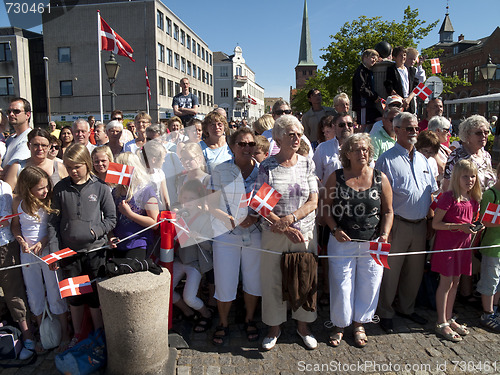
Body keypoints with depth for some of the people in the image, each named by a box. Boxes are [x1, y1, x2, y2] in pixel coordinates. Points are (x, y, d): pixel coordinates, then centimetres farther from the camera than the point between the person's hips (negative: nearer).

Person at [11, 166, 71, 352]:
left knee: (55, 294, 4)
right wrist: (22, 242, -4)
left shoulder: (50, 201, -11)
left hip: (48, 251, -3)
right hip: (28, 253, 3)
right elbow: (15, 225, 12)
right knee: (34, 295, 14)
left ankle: (65, 334, 18)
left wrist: (43, 242, -17)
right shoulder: (18, 202, -2)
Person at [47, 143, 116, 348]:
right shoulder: (60, 188, 1)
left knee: (95, 296, 8)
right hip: (69, 251, 2)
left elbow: (111, 219, -1)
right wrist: (53, 251, -4)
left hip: (95, 250, -2)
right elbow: (54, 222, 3)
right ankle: (77, 335, 36)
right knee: (74, 296, 16)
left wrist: (94, 231, -16)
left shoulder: (100, 187, -5)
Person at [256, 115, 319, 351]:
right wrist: (284, 228, -16)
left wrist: (290, 219, -17)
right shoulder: (267, 166, -3)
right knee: (272, 281, 8)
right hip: (273, 234, -1)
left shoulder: (307, 164, 3)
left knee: (305, 280, 10)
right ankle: (274, 328, 29)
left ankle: (303, 326, 32)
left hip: (305, 233, 2)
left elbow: (313, 201, -2)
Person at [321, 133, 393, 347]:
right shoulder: (336, 178, -1)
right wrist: (335, 230, -11)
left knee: (368, 285, 10)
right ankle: (339, 325, 27)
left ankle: (359, 324, 33)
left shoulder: (380, 179, 3)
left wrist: (385, 234, -7)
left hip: (372, 244, 2)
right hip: (342, 242, -1)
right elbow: (326, 208, 2)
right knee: (341, 284, 5)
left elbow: (388, 211, 7)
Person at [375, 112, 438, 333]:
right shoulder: (387, 159, -8)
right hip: (398, 224, -6)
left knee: (415, 271, 17)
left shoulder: (422, 159, 13)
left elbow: (431, 192, 18)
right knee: (390, 272, 3)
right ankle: (385, 314, 20)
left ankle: (407, 308, 36)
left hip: (420, 225, 7)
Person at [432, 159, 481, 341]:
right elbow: (435, 223, -16)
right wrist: (459, 226, -23)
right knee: (446, 282, 0)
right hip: (446, 244, -7)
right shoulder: (449, 197, -15)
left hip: (463, 245, 7)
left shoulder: (473, 200, 8)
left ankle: (449, 318, 29)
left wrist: (475, 227, 2)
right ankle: (441, 323, 12)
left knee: (455, 282, 15)